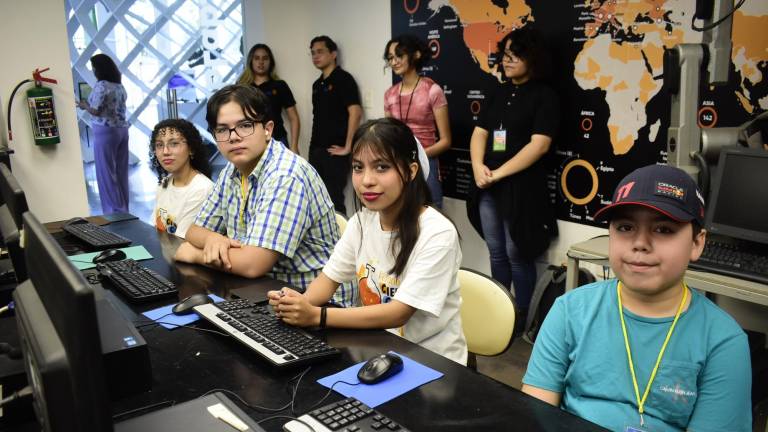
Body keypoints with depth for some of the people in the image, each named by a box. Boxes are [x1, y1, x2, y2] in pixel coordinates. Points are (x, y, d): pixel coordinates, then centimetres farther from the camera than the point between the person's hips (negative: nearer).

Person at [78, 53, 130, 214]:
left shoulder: (101, 85, -13)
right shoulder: (119, 85, 11)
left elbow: (96, 111, -15)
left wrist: (84, 105, 4)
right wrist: (89, 104, 23)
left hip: (105, 132, -8)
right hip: (122, 129, 8)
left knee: (106, 173, 1)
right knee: (121, 171, 10)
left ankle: (115, 211, 4)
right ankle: (123, 209, 16)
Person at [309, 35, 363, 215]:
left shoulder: (343, 79, -7)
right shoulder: (317, 84, 16)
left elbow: (355, 112, -17)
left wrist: (347, 147, -17)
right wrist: (313, 147, 11)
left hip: (334, 151, -8)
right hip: (316, 150, 8)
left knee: (334, 199, -5)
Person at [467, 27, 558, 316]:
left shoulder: (544, 96, -4)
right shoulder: (498, 94, 15)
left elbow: (539, 145, -15)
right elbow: (479, 133, 11)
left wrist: (498, 173, -16)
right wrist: (478, 167, -8)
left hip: (521, 188, -6)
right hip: (488, 188, 6)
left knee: (517, 254, 1)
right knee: (496, 253, 13)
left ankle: (521, 317, 15)